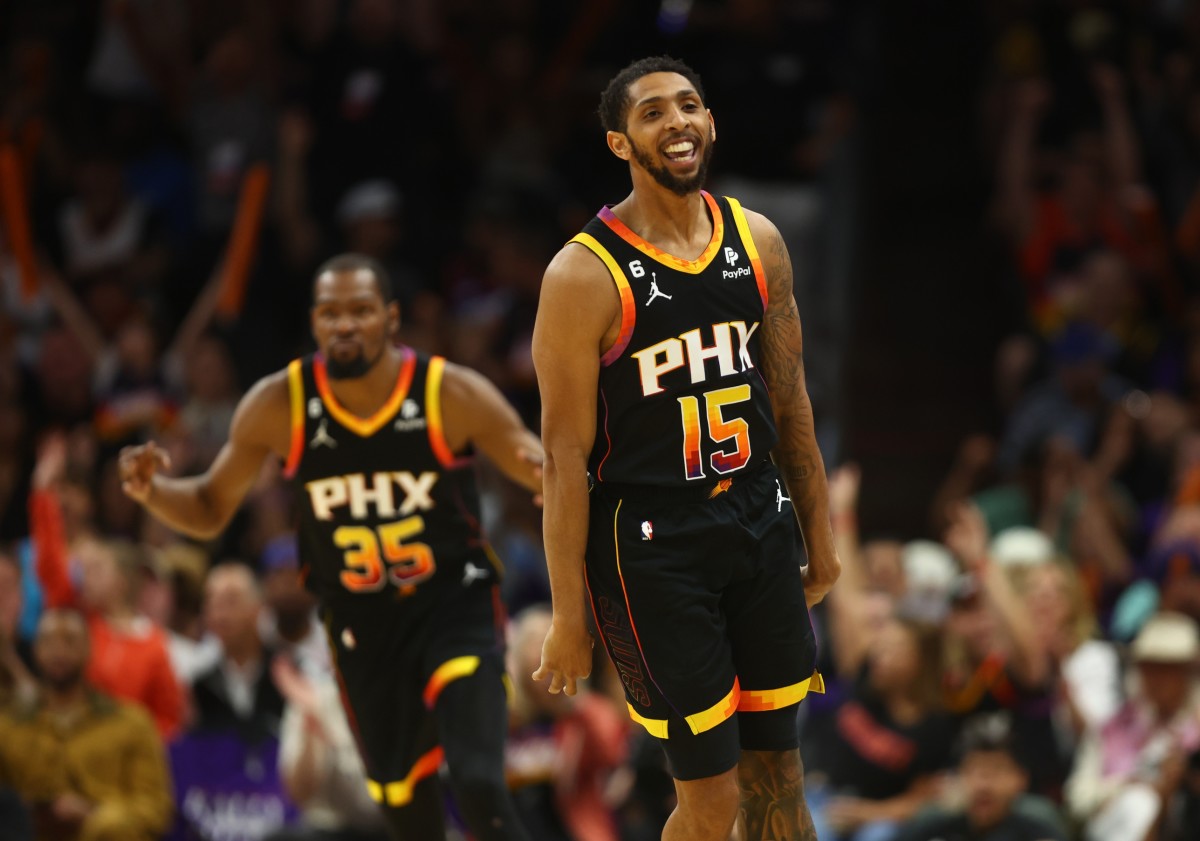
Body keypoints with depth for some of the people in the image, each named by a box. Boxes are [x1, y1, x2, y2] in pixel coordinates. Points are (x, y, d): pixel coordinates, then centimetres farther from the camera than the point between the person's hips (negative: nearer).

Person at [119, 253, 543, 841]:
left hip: (456, 605, -3)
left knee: (478, 786, -22)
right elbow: (210, 510, 3)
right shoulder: (279, 406, -10)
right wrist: (152, 491, -19)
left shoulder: (452, 394, -17)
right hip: (362, 626, 3)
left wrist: (548, 472, -35)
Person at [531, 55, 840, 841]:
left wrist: (821, 537, 14)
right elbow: (566, 454, -13)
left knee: (780, 774, 11)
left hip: (760, 532, 6)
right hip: (653, 549, -6)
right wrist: (569, 617, -13)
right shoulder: (586, 274, -14)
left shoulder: (757, 240, 4)